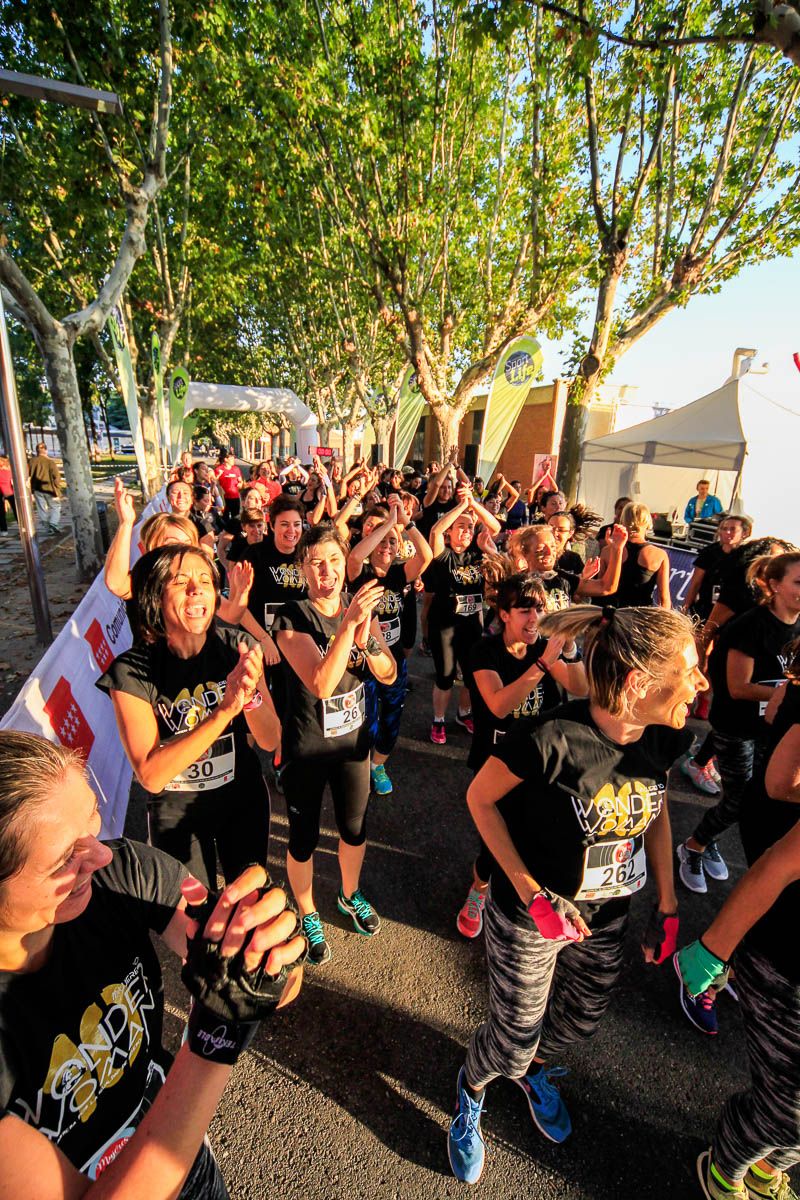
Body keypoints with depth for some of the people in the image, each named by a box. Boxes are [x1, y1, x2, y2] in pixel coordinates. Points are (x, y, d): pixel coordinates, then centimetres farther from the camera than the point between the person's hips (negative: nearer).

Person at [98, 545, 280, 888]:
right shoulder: (132, 670, -22)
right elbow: (151, 775, -27)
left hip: (244, 798, 2)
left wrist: (251, 694, -35)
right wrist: (226, 709, -37)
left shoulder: (237, 647, -16)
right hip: (176, 812, -2)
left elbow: (270, 740, -14)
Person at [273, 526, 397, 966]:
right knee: (304, 838, 14)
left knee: (355, 827, 22)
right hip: (305, 747, -4)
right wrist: (349, 623, -39)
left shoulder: (361, 608, -5)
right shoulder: (292, 618, -21)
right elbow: (321, 684, -31)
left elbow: (389, 676, -6)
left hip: (352, 738, 5)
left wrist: (365, 639, -25)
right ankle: (308, 916, 42)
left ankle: (350, 895, 51)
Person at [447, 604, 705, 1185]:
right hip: (528, 918, -5)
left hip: (607, 917, 6)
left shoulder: (663, 737, -16)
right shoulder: (552, 739, -35)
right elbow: (480, 797, -19)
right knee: (514, 1038, 16)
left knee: (583, 1017, 27)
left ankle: (536, 1069, 63)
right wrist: (533, 894, -21)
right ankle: (471, 1091, 53)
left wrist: (667, 905, 4)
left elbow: (657, 809, 4)